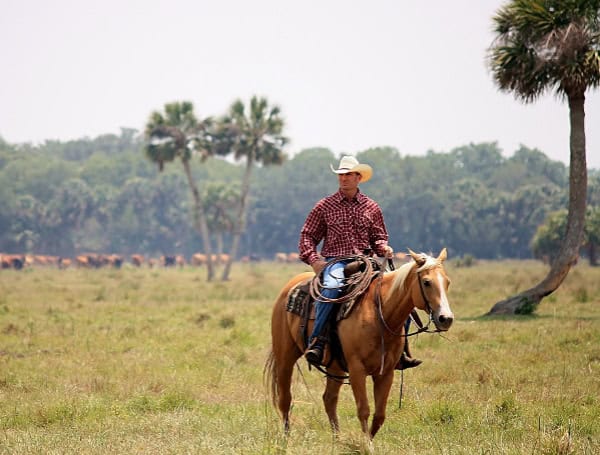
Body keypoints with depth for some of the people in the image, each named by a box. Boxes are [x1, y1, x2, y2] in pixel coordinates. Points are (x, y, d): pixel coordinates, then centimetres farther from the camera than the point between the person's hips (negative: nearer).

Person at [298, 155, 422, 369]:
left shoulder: (372, 207, 14)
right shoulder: (324, 206, 8)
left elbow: (379, 238, 20)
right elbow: (307, 236, 9)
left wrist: (384, 248, -3)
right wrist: (313, 259, -7)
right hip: (335, 262, -3)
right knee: (331, 287, -39)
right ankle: (316, 341, -36)